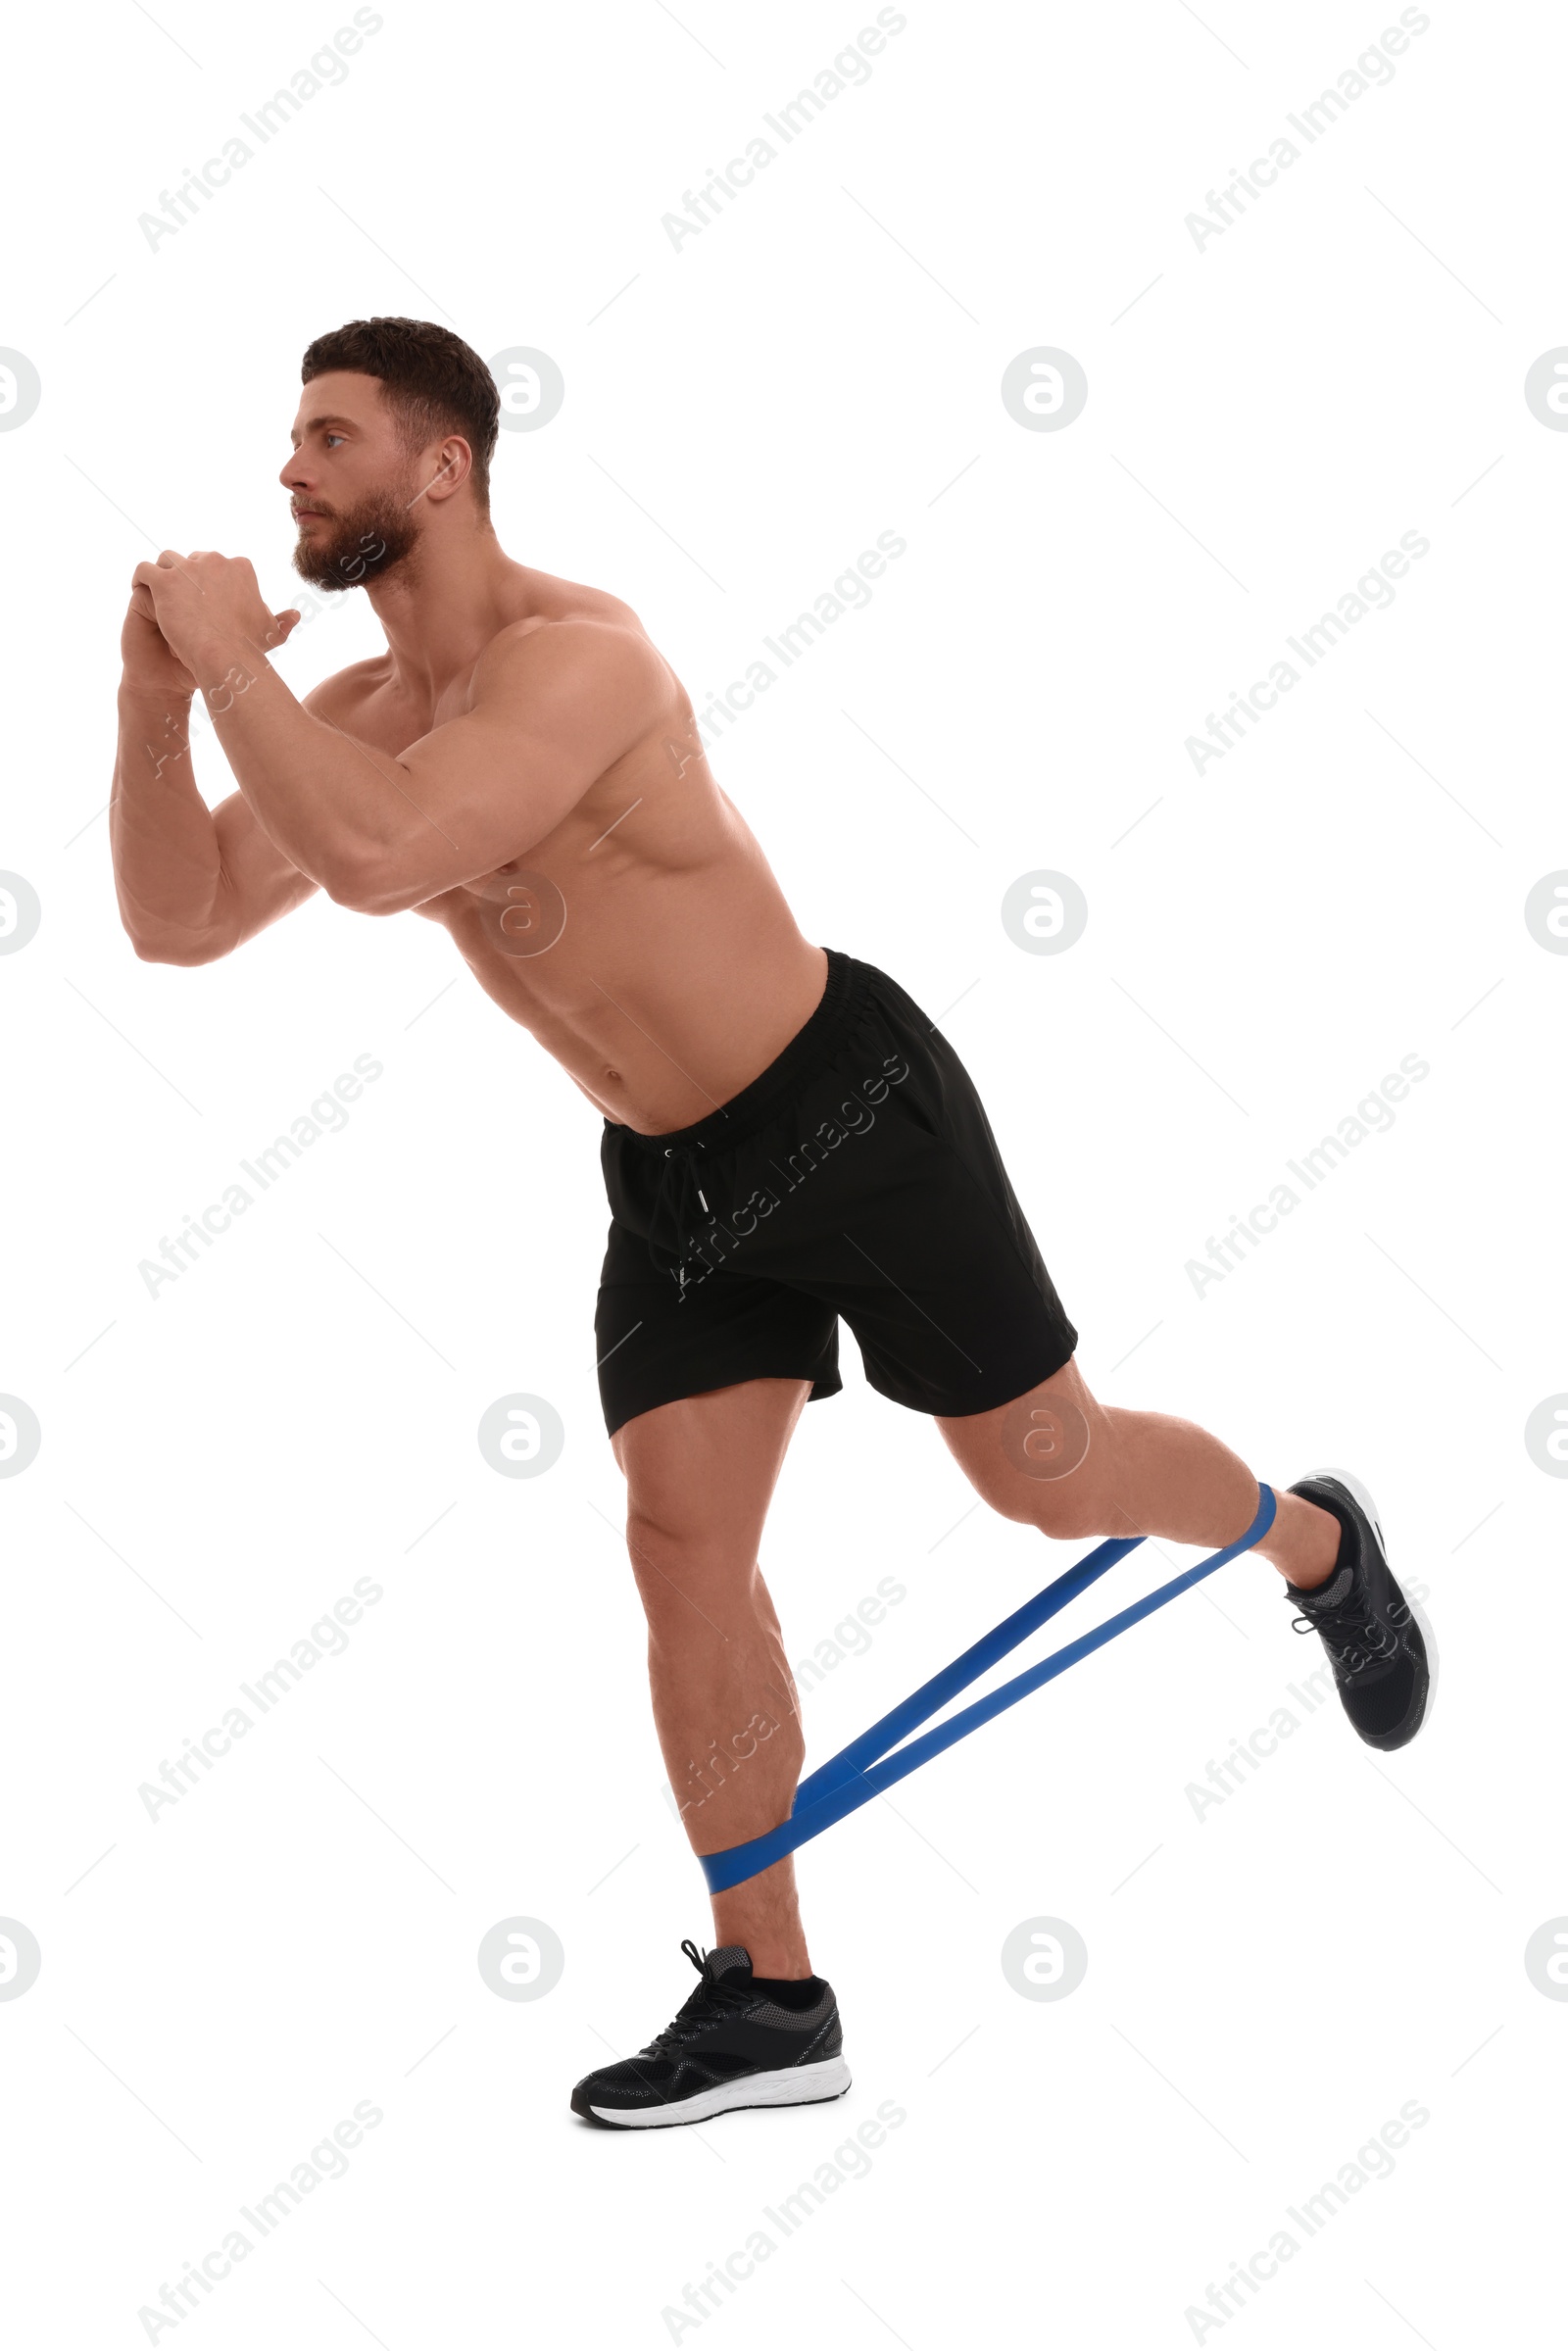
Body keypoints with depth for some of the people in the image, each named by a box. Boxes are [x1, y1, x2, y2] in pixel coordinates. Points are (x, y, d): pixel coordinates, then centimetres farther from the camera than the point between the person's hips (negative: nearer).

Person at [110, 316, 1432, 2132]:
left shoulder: (575, 657, -26)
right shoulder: (362, 716, 1)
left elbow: (374, 862, -41)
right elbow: (177, 921, -2)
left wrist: (226, 653, -30)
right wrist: (156, 695, -15)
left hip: (854, 1114, -7)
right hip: (672, 1175, 7)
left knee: (1045, 1473, 7)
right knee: (680, 1550, -2)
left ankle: (1316, 1545, 39)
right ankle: (768, 2000, 7)